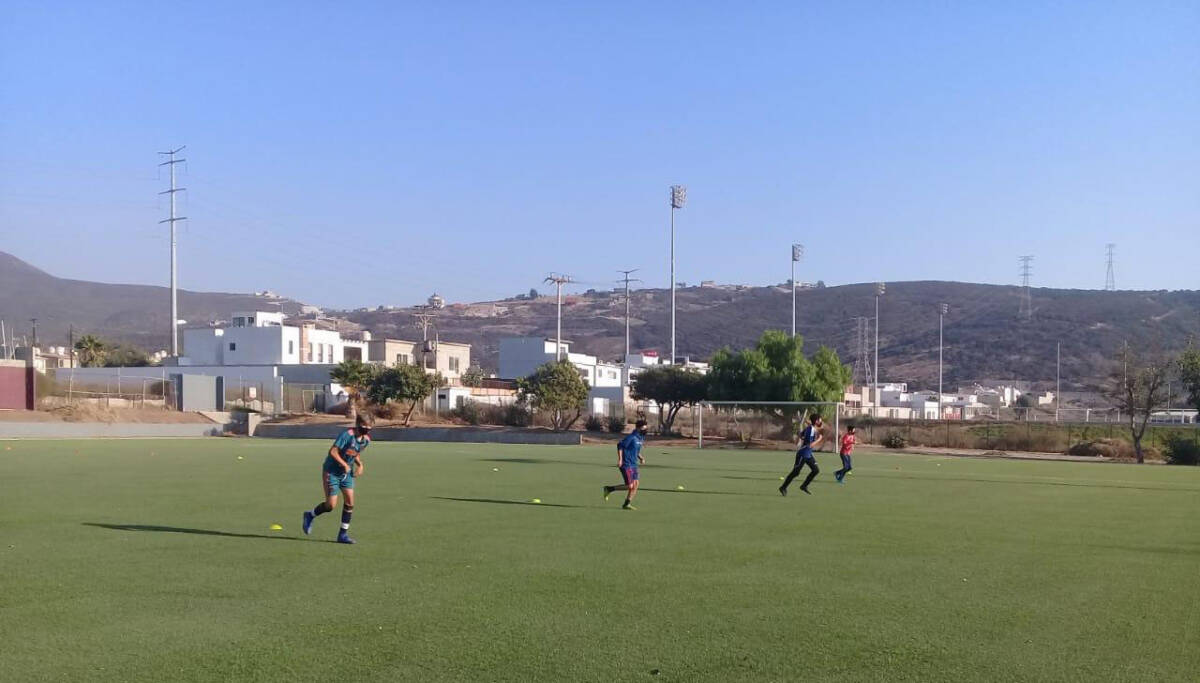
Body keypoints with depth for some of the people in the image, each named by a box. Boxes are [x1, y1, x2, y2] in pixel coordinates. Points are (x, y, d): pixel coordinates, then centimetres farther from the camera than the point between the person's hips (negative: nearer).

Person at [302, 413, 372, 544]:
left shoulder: (366, 440, 0)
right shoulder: (347, 435, -24)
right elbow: (333, 451, -25)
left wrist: (360, 464, 1)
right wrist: (344, 464, -26)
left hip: (347, 473, 7)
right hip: (332, 471, -7)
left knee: (350, 501, -4)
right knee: (331, 505, -6)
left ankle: (343, 534, 7)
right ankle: (310, 515, 24)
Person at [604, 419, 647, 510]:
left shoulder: (641, 438, 11)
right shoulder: (631, 437, -16)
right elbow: (620, 446, -15)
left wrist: (640, 457, 7)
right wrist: (620, 459, -21)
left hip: (634, 465, 9)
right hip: (626, 464, -9)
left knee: (635, 485, 2)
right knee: (629, 486, -11)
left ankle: (627, 504, 12)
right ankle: (609, 489, 6)